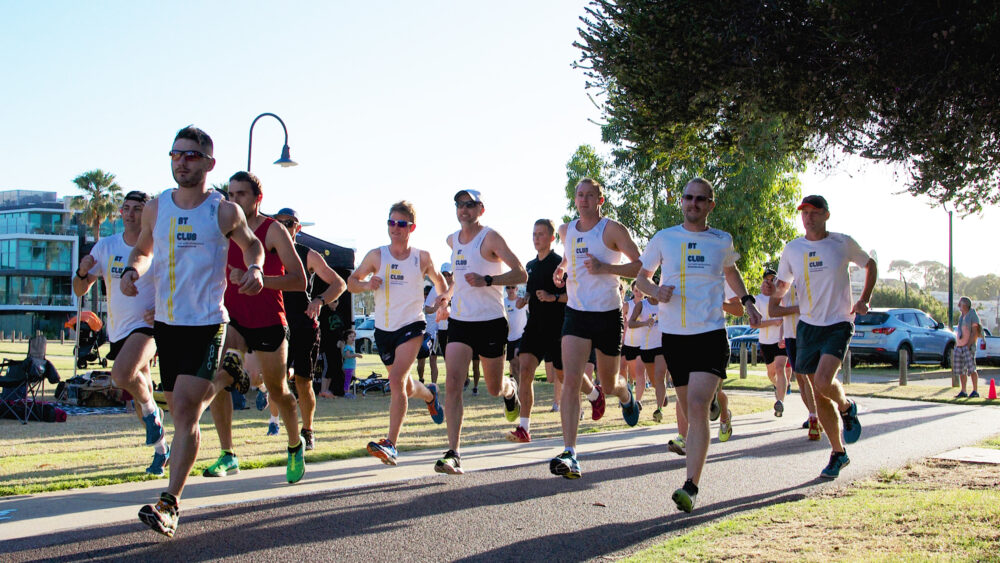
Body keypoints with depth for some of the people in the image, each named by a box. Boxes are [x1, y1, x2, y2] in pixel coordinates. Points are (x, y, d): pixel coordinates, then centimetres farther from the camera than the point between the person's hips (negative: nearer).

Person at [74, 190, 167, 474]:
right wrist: (82, 273, -15)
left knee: (122, 374, -30)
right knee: (138, 388, 14)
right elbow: (80, 290, 7)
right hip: (118, 331, 6)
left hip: (147, 326, -5)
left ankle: (152, 411, -1)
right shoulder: (105, 246, 3)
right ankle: (161, 447, 31)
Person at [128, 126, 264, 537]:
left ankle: (170, 504, -14)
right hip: (165, 322, 5)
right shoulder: (156, 208, 5)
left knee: (185, 407, -15)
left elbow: (252, 244, 14)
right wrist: (132, 271, -2)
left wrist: (255, 268, -7)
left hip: (207, 323, -5)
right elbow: (143, 249, 21)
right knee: (182, 409, 10)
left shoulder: (225, 211, -3)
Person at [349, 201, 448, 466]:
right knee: (405, 387, 18)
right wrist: (366, 284, -14)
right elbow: (351, 282, 7)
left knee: (396, 380, -22)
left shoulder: (422, 258, -2)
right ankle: (430, 394, 54)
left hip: (412, 326, -3)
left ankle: (391, 444, -22)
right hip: (383, 329, 3)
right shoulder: (376, 256, -1)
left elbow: (438, 280, 16)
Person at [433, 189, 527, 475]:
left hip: (490, 322, -4)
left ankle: (511, 390, 49)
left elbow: (521, 273, -16)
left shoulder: (490, 237, -9)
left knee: (494, 388, 10)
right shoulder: (452, 240, 11)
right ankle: (453, 454, -16)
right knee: (453, 383, -13)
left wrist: (487, 280, -28)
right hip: (459, 320, 5)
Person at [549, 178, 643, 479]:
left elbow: (641, 265, -9)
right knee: (571, 381, -15)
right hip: (576, 313, 3)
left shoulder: (612, 229, -8)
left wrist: (604, 268, -21)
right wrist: (562, 269, 7)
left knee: (608, 384, 13)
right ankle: (570, 454, -20)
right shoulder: (566, 230, 8)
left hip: (608, 314, -3)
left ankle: (627, 397, 52)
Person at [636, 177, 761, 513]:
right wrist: (656, 291, -8)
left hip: (711, 334, -2)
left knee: (698, 406, -18)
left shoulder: (722, 241, 6)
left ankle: (691, 486, -22)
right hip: (674, 335, 2)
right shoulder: (664, 239, 4)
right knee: (688, 409, 11)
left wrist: (747, 302, 17)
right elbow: (641, 278, 13)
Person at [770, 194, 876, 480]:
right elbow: (781, 285, 16)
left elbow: (870, 264, 14)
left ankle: (847, 408, 10)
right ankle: (838, 453, 20)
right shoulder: (792, 249, 4)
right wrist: (785, 306, -3)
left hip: (838, 325, -3)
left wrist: (864, 299, 2)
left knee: (824, 382, -24)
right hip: (807, 327, 3)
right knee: (819, 395, 5)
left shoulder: (843, 243, -3)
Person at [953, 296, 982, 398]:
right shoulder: (961, 317, 18)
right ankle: (963, 392, 11)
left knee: (971, 369, -10)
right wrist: (956, 345, 15)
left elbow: (975, 332, -12)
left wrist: (969, 345, -19)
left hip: (969, 346, -8)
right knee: (961, 370, 6)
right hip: (959, 347, 8)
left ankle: (975, 391, -6)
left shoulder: (973, 315, -4)